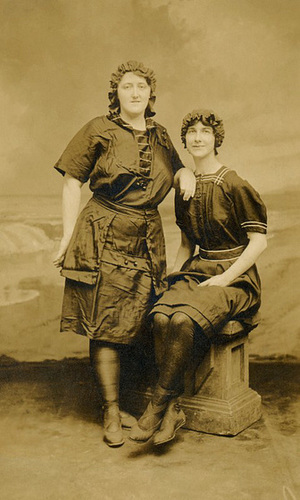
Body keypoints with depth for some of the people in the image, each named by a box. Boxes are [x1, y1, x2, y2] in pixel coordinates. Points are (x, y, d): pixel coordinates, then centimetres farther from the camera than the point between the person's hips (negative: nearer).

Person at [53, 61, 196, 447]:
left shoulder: (160, 137, 13)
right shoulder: (99, 131, 0)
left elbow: (175, 169, 28)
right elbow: (72, 182, 0)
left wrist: (185, 173, 2)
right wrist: (68, 235, -6)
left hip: (147, 242, 5)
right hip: (103, 239, -4)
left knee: (132, 324, 7)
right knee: (105, 325, -2)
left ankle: (112, 397, 26)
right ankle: (111, 412, 12)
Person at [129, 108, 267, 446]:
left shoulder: (234, 186, -8)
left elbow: (259, 241, -8)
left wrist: (223, 278, -15)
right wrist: (175, 276, 5)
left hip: (235, 278, -5)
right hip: (197, 271, 5)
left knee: (183, 320, -32)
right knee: (161, 316, -25)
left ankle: (159, 404, -12)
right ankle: (173, 410, -15)